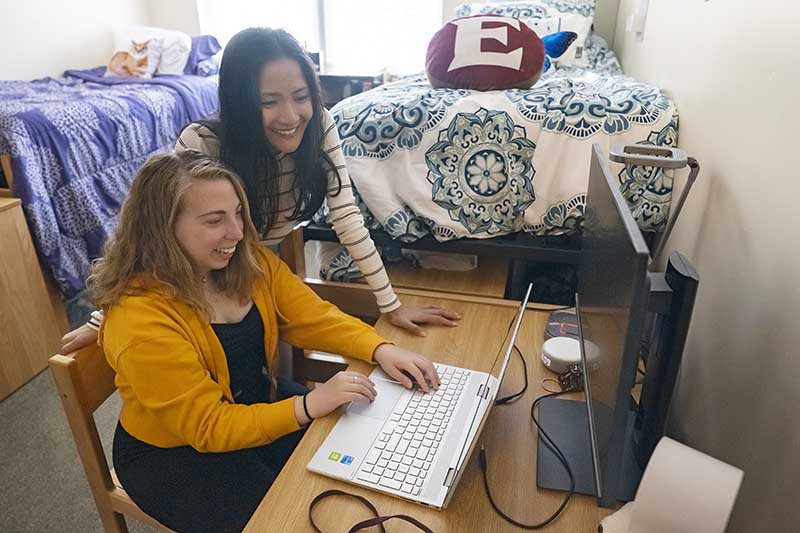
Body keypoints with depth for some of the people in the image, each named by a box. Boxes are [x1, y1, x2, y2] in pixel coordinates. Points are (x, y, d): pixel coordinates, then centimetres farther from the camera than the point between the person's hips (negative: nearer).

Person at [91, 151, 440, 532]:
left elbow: (315, 318, -7)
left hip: (260, 404, 6)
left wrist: (381, 350, -23)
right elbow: (209, 428, -27)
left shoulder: (248, 261, -9)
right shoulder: (139, 321, -30)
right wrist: (310, 405, -35)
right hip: (173, 453, -5)